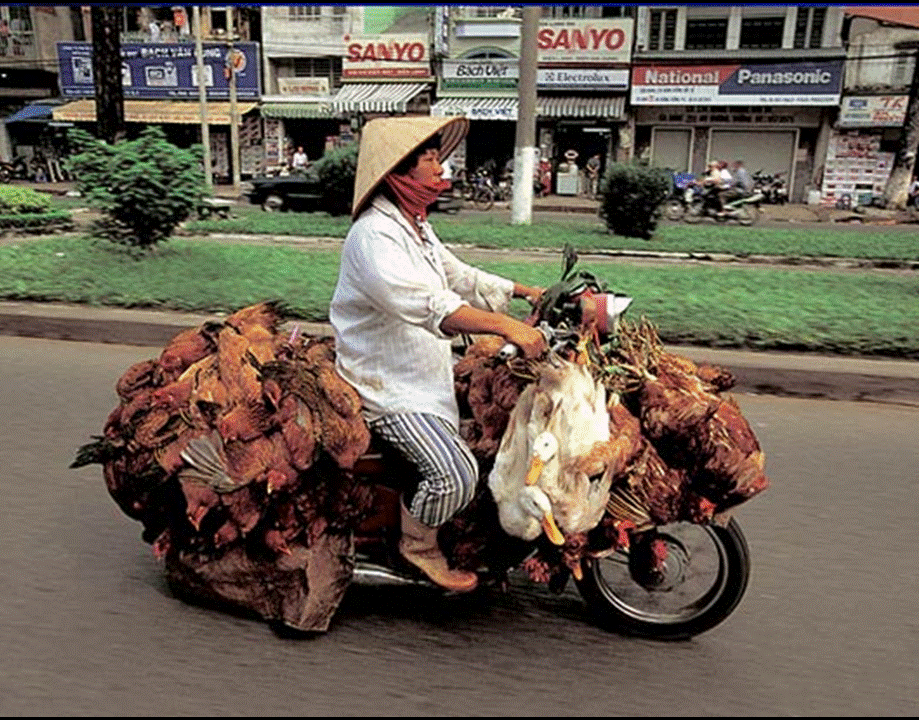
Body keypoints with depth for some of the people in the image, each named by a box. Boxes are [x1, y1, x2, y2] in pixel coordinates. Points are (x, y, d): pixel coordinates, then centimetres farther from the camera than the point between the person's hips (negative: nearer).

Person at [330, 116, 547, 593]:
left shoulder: (415, 226, 11)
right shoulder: (373, 236, -23)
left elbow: (457, 275, 20)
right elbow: (428, 304, -37)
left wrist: (524, 291, 12)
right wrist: (507, 326, -44)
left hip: (427, 370, 10)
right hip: (389, 387, -10)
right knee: (456, 473, -23)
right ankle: (417, 544, 7)